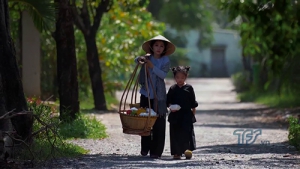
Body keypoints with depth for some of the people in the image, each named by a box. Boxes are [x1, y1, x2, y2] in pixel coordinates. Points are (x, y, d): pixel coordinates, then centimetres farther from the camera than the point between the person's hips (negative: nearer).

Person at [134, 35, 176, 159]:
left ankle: (156, 151, -2)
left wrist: (152, 66, -24)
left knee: (158, 124, -4)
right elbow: (136, 60, 22)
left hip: (159, 96, -3)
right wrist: (139, 59, -1)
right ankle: (145, 148, 21)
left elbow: (163, 74, -16)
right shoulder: (148, 58, 5)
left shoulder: (165, 60, -4)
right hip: (146, 94, 3)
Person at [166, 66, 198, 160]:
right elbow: (168, 101, 9)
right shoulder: (172, 89, 7)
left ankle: (188, 149, -11)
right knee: (175, 133, 2)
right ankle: (177, 153, 7)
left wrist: (193, 113, 5)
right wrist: (171, 107, -11)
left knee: (187, 132, -12)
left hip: (187, 114, -2)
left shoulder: (189, 88, 3)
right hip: (175, 115, 2)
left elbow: (193, 103, 7)